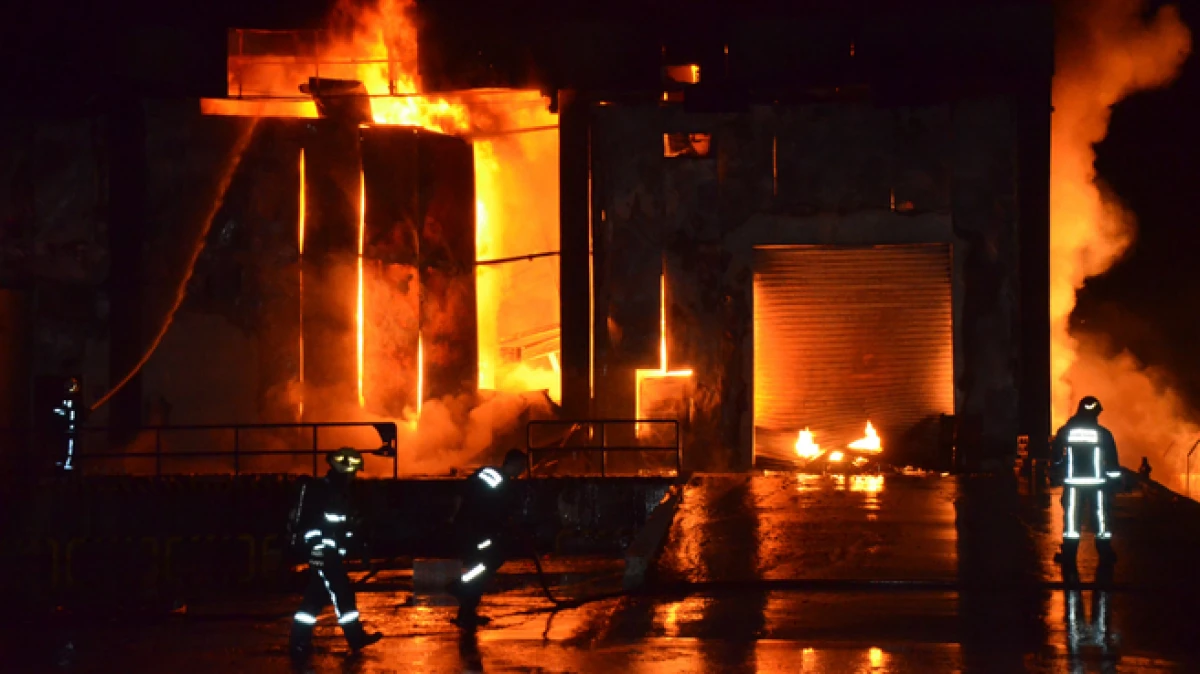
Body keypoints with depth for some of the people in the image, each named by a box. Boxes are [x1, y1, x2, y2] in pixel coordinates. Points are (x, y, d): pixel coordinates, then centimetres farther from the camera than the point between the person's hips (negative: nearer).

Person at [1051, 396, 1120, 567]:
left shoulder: (1065, 431, -1)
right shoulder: (1103, 434, -5)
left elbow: (1056, 457, 9)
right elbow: (1112, 461, -3)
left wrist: (1058, 473, 23)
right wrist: (1115, 479, 4)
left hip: (1073, 482, 1)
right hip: (1097, 481, -1)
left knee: (1072, 515, 4)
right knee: (1101, 514, 7)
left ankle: (1069, 553, 4)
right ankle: (1105, 553, 9)